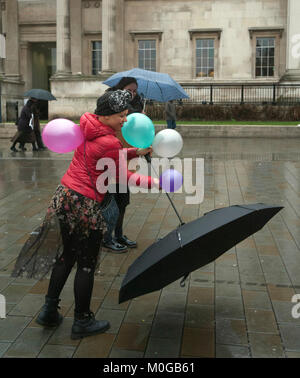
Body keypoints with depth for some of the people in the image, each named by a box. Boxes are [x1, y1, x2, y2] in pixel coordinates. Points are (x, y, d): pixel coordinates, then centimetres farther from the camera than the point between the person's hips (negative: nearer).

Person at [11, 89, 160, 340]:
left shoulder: (88, 128, 8)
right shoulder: (109, 142, -18)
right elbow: (123, 177, -6)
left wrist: (136, 152, 14)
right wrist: (156, 182, 3)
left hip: (64, 196, 9)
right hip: (85, 206, -8)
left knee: (66, 256, 20)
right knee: (86, 264, 6)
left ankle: (49, 311, 29)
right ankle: (82, 322, 21)